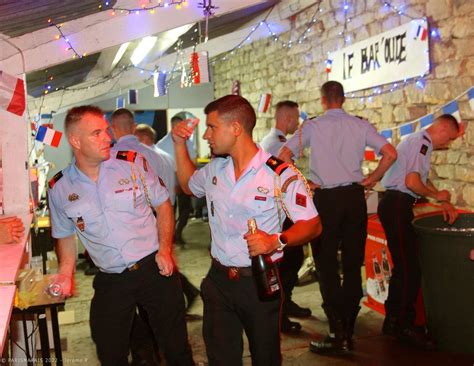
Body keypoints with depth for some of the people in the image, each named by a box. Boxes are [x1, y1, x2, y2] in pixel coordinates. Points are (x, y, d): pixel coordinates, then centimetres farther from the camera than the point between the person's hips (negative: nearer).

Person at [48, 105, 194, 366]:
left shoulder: (133, 163, -6)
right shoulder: (59, 188, -1)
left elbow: (162, 205, 3)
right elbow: (65, 235, 13)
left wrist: (165, 249, -8)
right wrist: (66, 272, -3)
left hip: (154, 269, -1)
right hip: (110, 282, 2)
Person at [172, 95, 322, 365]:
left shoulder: (280, 175, -15)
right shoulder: (215, 168, 5)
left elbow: (312, 225, -12)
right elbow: (189, 185, 26)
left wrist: (277, 240, -30)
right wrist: (180, 144, 14)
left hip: (259, 281, -4)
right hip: (218, 279, 5)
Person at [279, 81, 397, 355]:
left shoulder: (312, 126, 0)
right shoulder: (360, 125, 4)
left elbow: (285, 156, -7)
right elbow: (390, 153, -4)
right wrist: (371, 179, 7)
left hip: (325, 198, -2)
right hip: (355, 196, 3)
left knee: (327, 265, 4)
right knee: (353, 265, 10)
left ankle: (337, 335, 1)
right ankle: (348, 333, 17)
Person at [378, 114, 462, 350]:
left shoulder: (418, 141, 20)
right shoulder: (422, 142, -13)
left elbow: (423, 178, 29)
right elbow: (412, 183, -21)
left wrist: (443, 203, 21)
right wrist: (438, 196, -5)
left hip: (395, 205, 11)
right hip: (397, 205, -11)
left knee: (403, 266, 15)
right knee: (409, 268, -7)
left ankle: (393, 321, 22)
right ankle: (405, 326, 1)